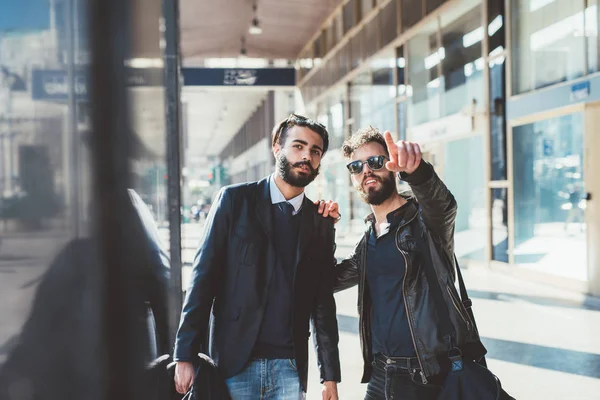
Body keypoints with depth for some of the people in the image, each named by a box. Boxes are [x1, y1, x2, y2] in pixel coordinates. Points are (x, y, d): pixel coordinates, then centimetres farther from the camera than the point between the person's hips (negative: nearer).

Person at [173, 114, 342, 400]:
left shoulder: (321, 223, 9)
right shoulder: (234, 199, -1)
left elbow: (323, 303, 11)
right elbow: (203, 277, -4)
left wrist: (330, 375, 8)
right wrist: (185, 356, -9)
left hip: (290, 368, 3)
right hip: (233, 363, -2)